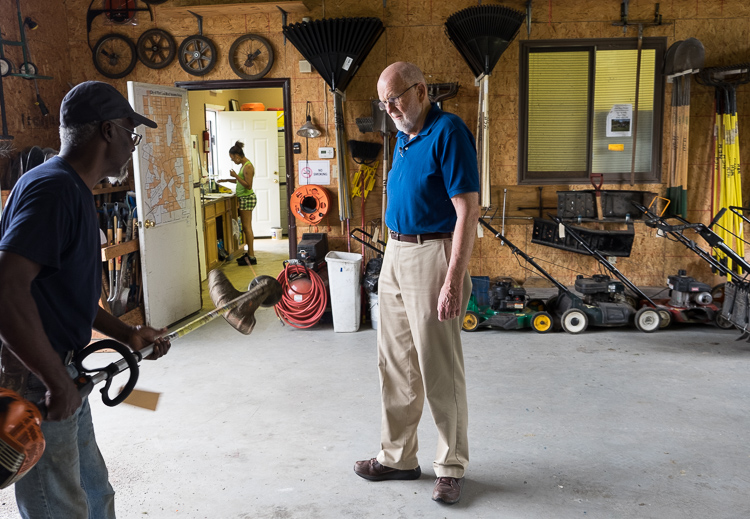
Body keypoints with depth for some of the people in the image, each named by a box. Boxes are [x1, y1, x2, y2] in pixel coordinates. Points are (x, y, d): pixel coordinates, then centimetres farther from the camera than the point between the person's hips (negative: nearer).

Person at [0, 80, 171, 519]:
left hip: (63, 381, 10)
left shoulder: (74, 191, 14)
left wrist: (128, 334, 15)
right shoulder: (53, 187, -19)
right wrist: (58, 382, -24)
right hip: (35, 387, -10)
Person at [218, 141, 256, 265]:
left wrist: (236, 175, -19)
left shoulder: (248, 166, -17)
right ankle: (250, 253, 19)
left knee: (247, 227, -8)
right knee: (246, 227, 12)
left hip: (247, 198, -10)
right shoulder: (244, 165, 13)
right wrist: (227, 180, 24)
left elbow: (248, 185, -22)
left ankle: (251, 257, -5)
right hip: (244, 198, 10)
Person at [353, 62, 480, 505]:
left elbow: (468, 211, -19)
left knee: (440, 371, 1)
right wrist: (395, 257, 17)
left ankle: (452, 466, 18)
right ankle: (398, 456, 28)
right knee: (395, 366, 14)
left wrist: (454, 281, -23)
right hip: (395, 255, 9)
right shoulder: (404, 138, 14)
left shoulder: (448, 132, -13)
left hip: (432, 256, -9)